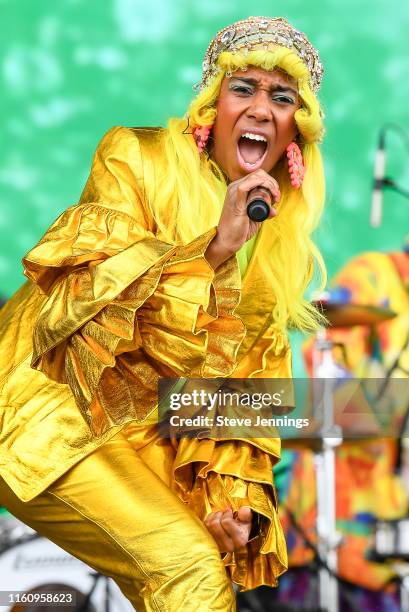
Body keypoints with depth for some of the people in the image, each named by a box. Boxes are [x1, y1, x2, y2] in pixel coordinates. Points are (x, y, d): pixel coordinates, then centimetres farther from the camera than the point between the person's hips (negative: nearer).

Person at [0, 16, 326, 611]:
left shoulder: (283, 234, 8)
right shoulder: (135, 158, -10)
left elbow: (249, 372, 8)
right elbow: (84, 298, -21)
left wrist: (234, 490, -5)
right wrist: (214, 247, -29)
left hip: (144, 427, 7)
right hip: (54, 408, -7)